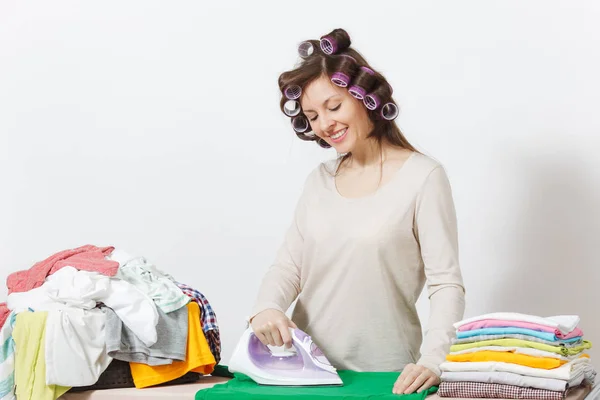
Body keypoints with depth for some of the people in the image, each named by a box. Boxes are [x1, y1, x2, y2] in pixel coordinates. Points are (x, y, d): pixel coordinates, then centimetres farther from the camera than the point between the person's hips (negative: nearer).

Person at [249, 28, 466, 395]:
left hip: (383, 375, -4)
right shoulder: (319, 181, 12)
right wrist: (267, 308, -10)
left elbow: (447, 284, -9)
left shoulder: (422, 176, -5)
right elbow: (288, 265, 11)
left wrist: (432, 360, -23)